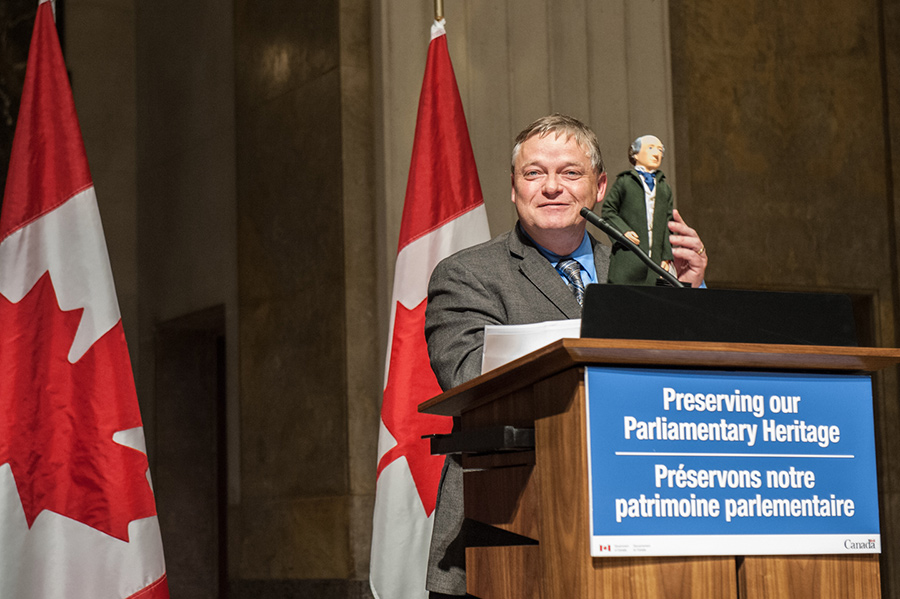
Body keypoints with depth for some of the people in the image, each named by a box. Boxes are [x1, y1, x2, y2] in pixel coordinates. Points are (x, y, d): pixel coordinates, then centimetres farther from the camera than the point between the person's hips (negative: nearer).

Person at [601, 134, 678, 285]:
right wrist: (623, 230, -10)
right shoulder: (624, 181, 9)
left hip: (655, 258, 4)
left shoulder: (665, 188, 22)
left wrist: (667, 257, 10)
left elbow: (668, 225, 19)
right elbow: (607, 210, 6)